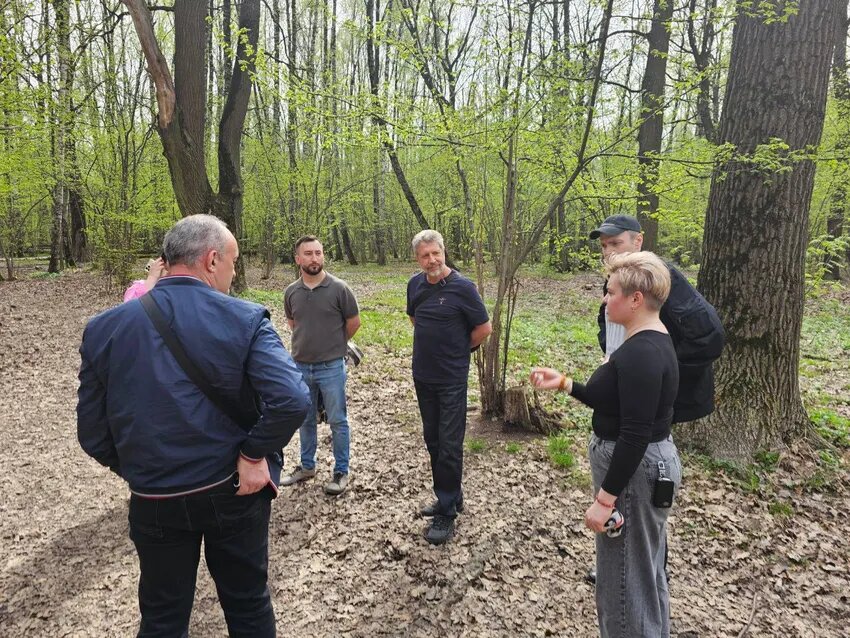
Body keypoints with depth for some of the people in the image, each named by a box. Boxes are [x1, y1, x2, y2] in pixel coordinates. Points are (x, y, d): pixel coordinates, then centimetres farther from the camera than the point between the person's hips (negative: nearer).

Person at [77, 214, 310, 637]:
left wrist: (140, 472, 12)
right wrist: (254, 454, -13)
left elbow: (93, 434, -3)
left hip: (155, 501, 2)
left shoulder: (104, 328, -7)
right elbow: (291, 400, -28)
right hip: (234, 491, -1)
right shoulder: (245, 320, -16)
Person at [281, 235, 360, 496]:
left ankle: (342, 471, 22)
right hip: (300, 367, 4)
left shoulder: (339, 288, -12)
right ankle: (307, 466, 35)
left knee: (337, 421, 7)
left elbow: (353, 322, 0)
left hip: (331, 367, -4)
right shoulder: (291, 292, -1)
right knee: (305, 420, 18)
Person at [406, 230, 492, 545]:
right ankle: (451, 497, 32)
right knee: (433, 440, 16)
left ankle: (446, 512, 11)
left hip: (451, 379, -6)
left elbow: (484, 328, -8)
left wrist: (457, 350, 2)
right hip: (423, 376, 6)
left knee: (449, 445, 0)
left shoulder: (462, 287, -15)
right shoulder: (415, 284, 3)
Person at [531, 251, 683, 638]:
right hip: (645, 463, 11)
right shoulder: (651, 343, 8)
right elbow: (617, 404, 14)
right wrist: (565, 384, 8)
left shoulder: (641, 352, -25)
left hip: (634, 469, -11)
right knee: (643, 570, 25)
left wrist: (605, 498, -23)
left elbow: (635, 435, -27)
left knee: (624, 578, 6)